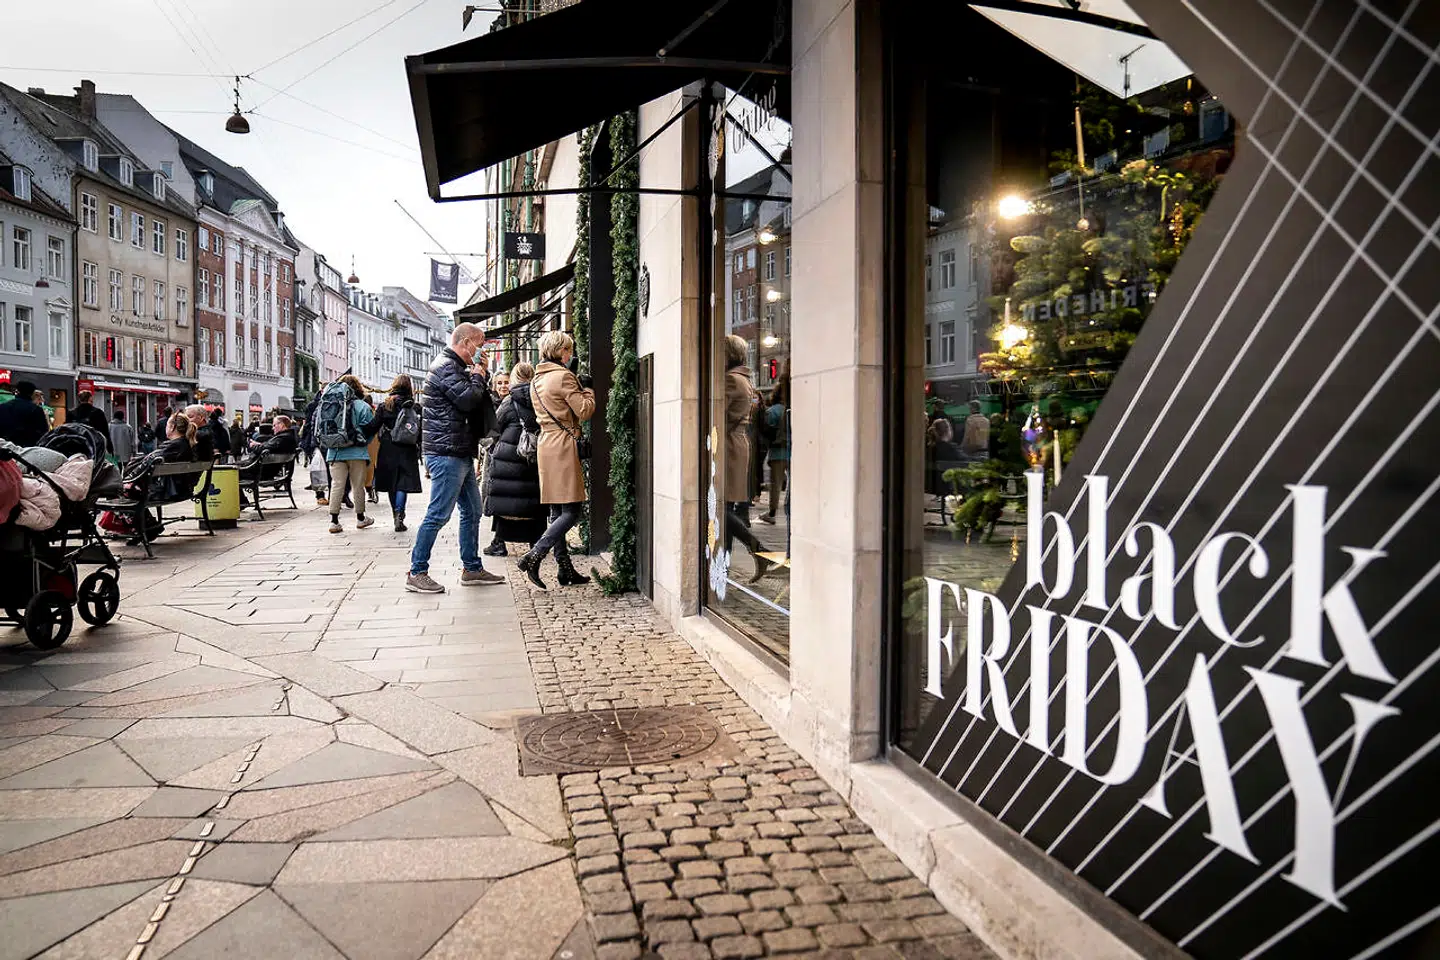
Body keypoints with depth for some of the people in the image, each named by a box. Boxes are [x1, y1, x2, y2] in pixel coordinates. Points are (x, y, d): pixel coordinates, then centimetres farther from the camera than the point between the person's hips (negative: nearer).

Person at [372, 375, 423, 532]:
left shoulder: (384, 406, 2)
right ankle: (399, 515, -16)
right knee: (403, 483, -2)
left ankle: (396, 514, 25)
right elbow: (421, 430, -7)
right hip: (407, 450, -2)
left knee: (392, 483, 14)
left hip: (388, 450, 2)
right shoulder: (415, 407, -3)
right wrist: (420, 450, 2)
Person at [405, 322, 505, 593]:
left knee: (472, 512, 14)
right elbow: (467, 399, -23)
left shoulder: (457, 367, 21)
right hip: (447, 452, -11)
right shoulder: (445, 366, -11)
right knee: (438, 515, -8)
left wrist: (482, 374, 8)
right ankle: (416, 573, -2)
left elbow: (481, 398, 22)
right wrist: (477, 377, -5)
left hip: (461, 454, 11)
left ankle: (472, 569, 22)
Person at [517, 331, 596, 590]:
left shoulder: (536, 380, 15)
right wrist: (587, 388, 4)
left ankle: (566, 570, 13)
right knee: (572, 510, -7)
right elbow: (584, 411, -12)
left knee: (558, 512, 10)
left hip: (546, 445, 9)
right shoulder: (563, 376, -11)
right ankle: (533, 557, -16)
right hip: (563, 445, -9)